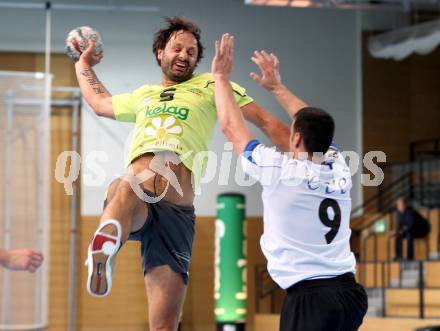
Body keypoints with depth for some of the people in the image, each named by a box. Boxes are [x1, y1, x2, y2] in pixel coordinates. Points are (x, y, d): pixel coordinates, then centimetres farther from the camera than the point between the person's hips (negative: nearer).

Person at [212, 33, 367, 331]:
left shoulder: (279, 171, -8)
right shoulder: (339, 169, 6)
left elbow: (231, 126, 5)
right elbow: (317, 127, 26)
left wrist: (221, 76, 18)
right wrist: (277, 86, 34)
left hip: (309, 297, -6)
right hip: (350, 292, 6)